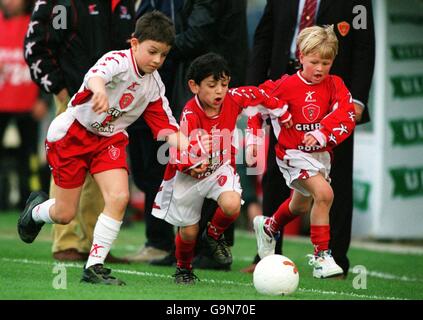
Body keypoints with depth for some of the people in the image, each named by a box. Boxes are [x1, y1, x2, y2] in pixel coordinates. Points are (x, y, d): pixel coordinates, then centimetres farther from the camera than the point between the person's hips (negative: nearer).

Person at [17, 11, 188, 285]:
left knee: (119, 197, -19)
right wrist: (99, 87, -72)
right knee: (65, 214, 2)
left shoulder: (154, 84, -3)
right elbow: (97, 73, -48)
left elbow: (163, 123, 1)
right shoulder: (118, 61, -25)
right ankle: (36, 208, 40)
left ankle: (94, 267, -10)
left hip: (110, 139, 5)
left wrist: (176, 138, -21)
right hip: (73, 134, -5)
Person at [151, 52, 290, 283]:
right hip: (189, 175, -3)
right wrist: (191, 164, -55)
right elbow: (180, 152, -34)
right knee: (189, 231, 6)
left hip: (220, 168, 3)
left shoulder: (233, 99, -17)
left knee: (232, 205, -28)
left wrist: (280, 110, 16)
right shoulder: (190, 115, -29)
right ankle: (183, 269, 39)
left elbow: (255, 95, 4)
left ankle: (214, 235, 6)